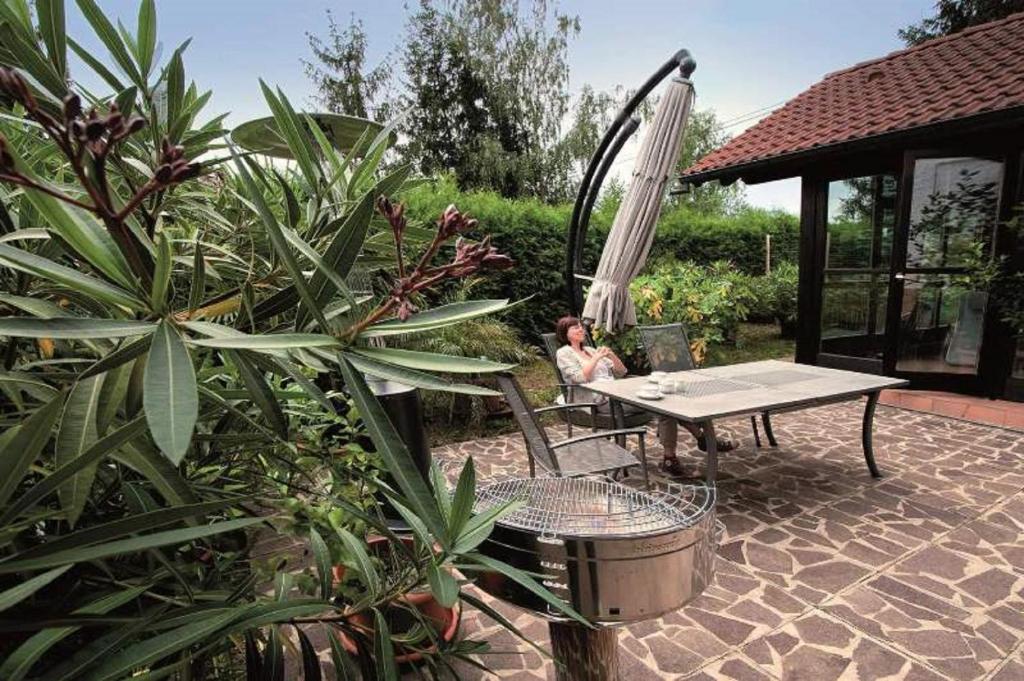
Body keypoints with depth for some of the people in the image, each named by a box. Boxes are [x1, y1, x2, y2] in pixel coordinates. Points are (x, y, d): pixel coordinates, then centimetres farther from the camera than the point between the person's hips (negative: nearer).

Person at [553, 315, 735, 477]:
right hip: (601, 402, -7)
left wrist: (611, 355, 1)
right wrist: (597, 358, -12)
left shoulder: (590, 350, 23)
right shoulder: (564, 354, 4)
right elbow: (580, 378, -15)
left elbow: (621, 372, 18)